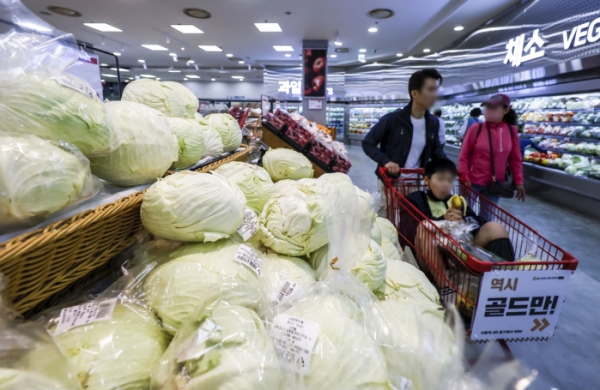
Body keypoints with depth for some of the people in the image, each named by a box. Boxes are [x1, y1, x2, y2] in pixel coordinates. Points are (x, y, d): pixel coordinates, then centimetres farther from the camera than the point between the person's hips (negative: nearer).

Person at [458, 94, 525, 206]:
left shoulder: (511, 131, 0)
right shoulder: (476, 128, -8)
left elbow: (515, 159, 6)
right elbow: (464, 156, -6)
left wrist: (518, 182, 3)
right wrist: (464, 177, -14)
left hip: (495, 184, 3)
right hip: (472, 182, -2)